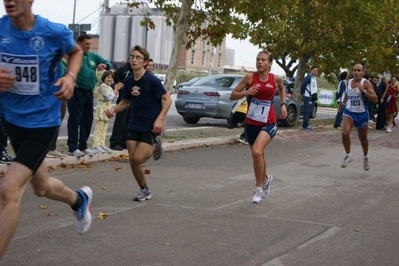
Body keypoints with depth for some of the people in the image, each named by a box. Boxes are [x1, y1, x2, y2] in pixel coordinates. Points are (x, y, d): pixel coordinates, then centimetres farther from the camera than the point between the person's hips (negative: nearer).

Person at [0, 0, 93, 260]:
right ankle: (80, 199, 57)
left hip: (42, 122, -5)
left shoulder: (54, 32, -15)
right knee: (42, 187, 24)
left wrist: (70, 77, -12)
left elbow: (76, 52, 8)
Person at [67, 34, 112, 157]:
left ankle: (83, 146, 22)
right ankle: (72, 148, -2)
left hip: (89, 92, 7)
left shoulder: (93, 56, 14)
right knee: (75, 119, -6)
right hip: (77, 92, -7)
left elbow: (108, 64, 15)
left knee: (87, 120, 12)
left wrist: (105, 65, -7)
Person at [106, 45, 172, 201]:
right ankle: (144, 190, 21)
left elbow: (167, 99, -11)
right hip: (134, 125, 6)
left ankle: (155, 144, 17)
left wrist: (160, 119, -21)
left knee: (138, 159, -13)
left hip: (150, 127, -6)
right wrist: (113, 109, -4)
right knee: (132, 160, 3)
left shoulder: (152, 80, -15)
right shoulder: (128, 82, 3)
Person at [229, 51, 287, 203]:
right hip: (251, 123, 2)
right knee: (258, 155, 18)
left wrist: (283, 104, 8)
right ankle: (265, 179, 49)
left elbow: (282, 89, 20)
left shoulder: (276, 79, -5)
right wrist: (246, 92, -22)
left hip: (269, 123, -2)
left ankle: (259, 188, -8)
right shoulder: (250, 77, -8)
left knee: (257, 151, -25)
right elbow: (232, 96, -5)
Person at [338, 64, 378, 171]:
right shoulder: (349, 82, 2)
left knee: (363, 139, 14)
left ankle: (365, 158, 41)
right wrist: (343, 103, 4)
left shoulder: (366, 83, -12)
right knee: (345, 133, -24)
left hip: (362, 114, -2)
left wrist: (363, 90, -30)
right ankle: (348, 156, -4)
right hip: (349, 112, 2)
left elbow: (375, 99, -20)